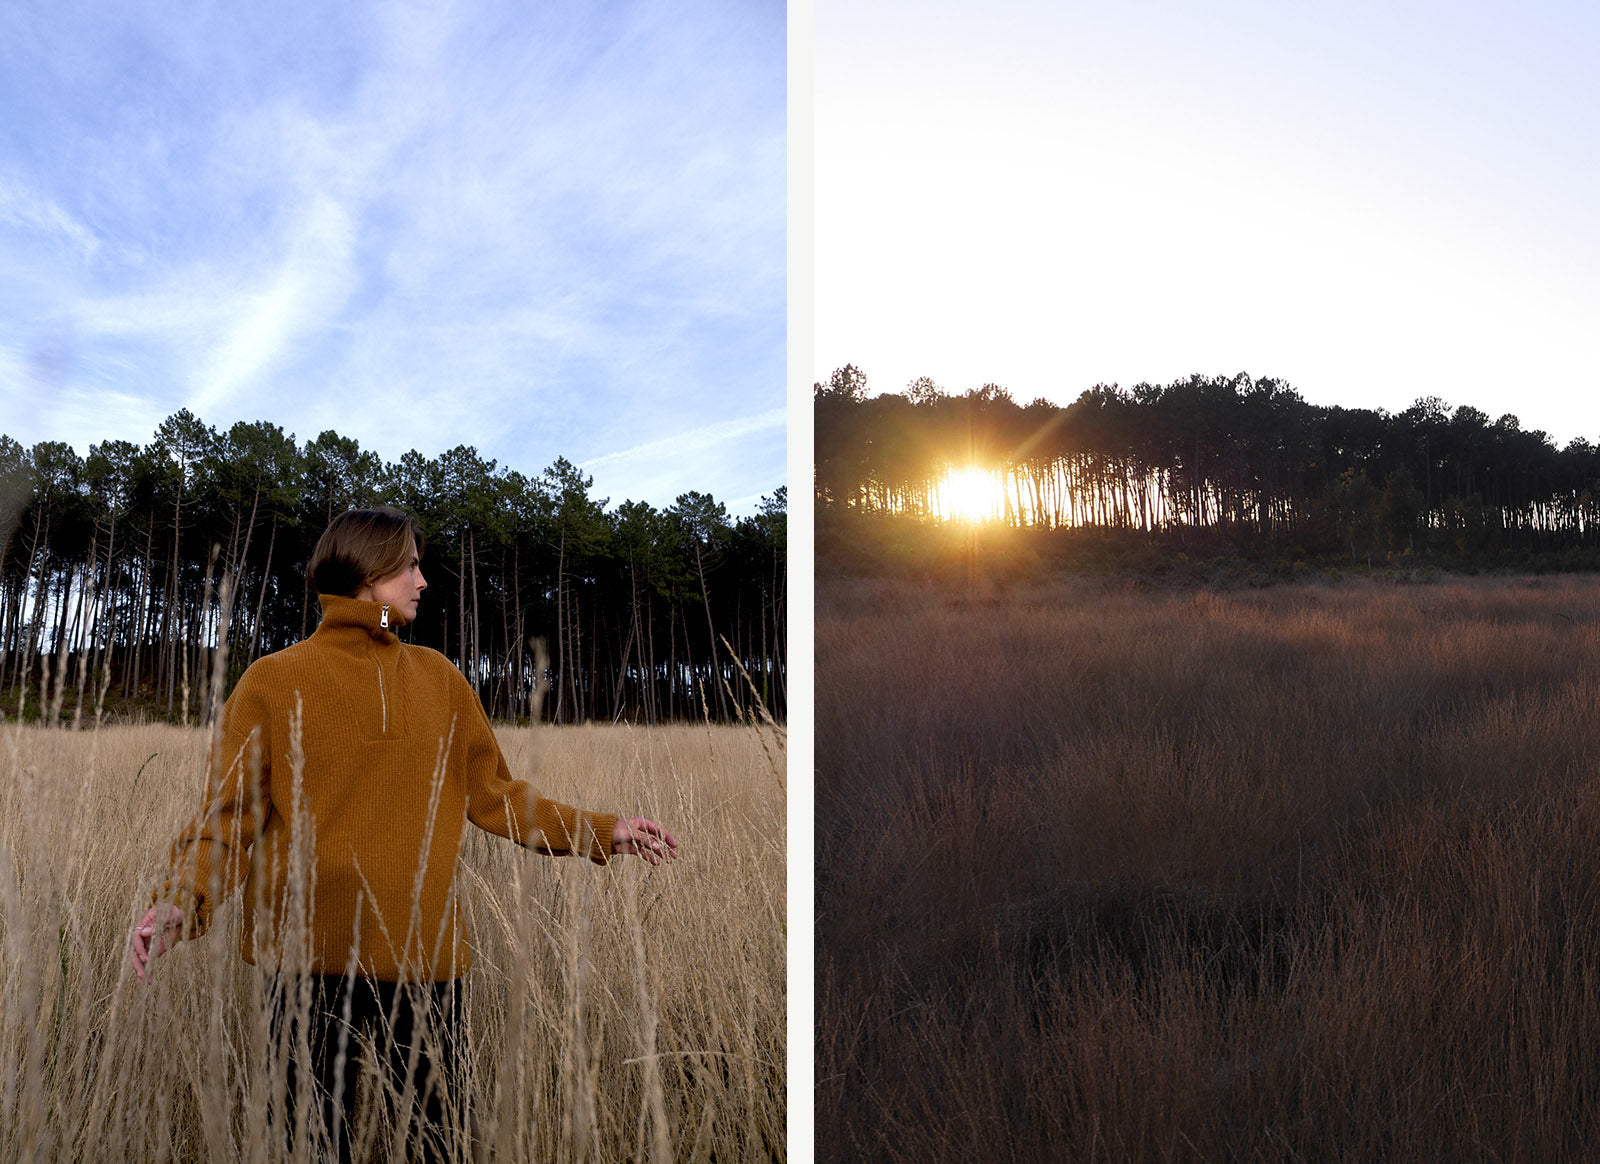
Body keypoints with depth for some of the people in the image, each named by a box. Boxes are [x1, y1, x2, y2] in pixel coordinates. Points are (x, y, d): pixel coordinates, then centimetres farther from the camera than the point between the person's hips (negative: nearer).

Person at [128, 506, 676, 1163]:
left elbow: (494, 797, 15)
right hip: (311, 959, -2)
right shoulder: (273, 682, 2)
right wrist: (179, 904, -19)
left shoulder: (438, 679, 12)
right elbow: (227, 815, -2)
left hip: (424, 957, 3)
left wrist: (601, 832, 9)